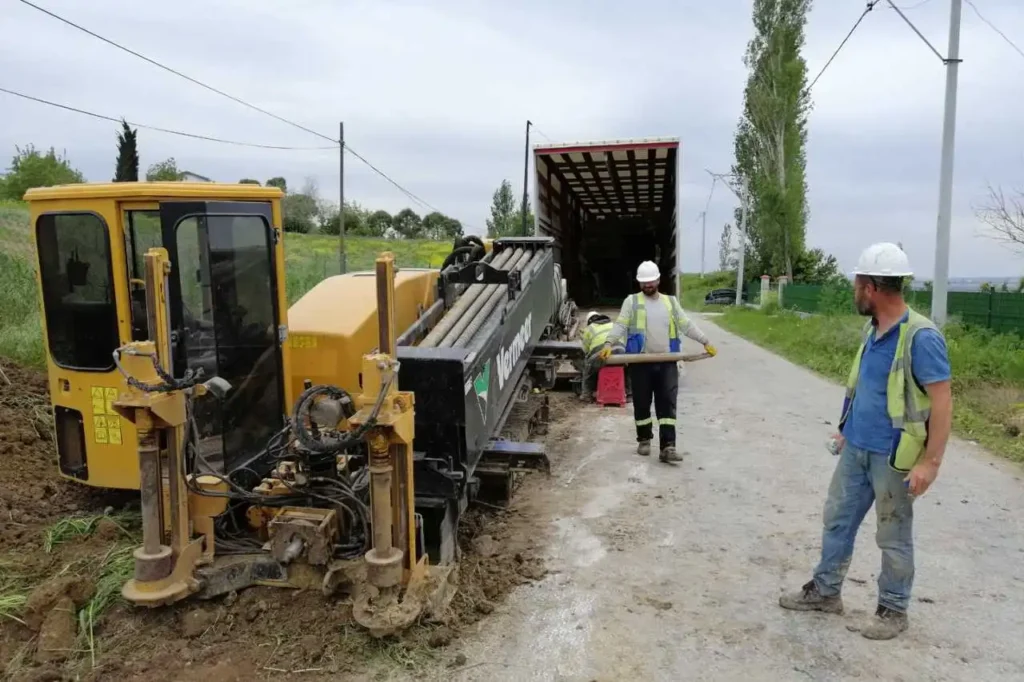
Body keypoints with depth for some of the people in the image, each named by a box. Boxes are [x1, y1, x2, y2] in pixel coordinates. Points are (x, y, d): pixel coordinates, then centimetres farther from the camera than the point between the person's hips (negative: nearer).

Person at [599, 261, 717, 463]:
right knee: (642, 404, 7)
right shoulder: (631, 301, 5)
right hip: (641, 362, -2)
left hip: (667, 362, 2)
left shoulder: (671, 302, 14)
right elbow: (620, 325, -6)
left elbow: (686, 325, 15)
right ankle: (644, 440, 25)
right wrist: (609, 344, -21)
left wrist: (705, 342, 8)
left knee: (667, 405, -4)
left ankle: (668, 447, -5)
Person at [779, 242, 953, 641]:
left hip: (892, 457, -8)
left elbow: (941, 402, -20)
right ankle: (825, 590, 32)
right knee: (837, 519, 16)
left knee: (893, 536, 10)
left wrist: (930, 462, -21)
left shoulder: (920, 336, -21)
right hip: (855, 449, 8)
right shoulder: (872, 330, 5)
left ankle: (893, 609, 28)